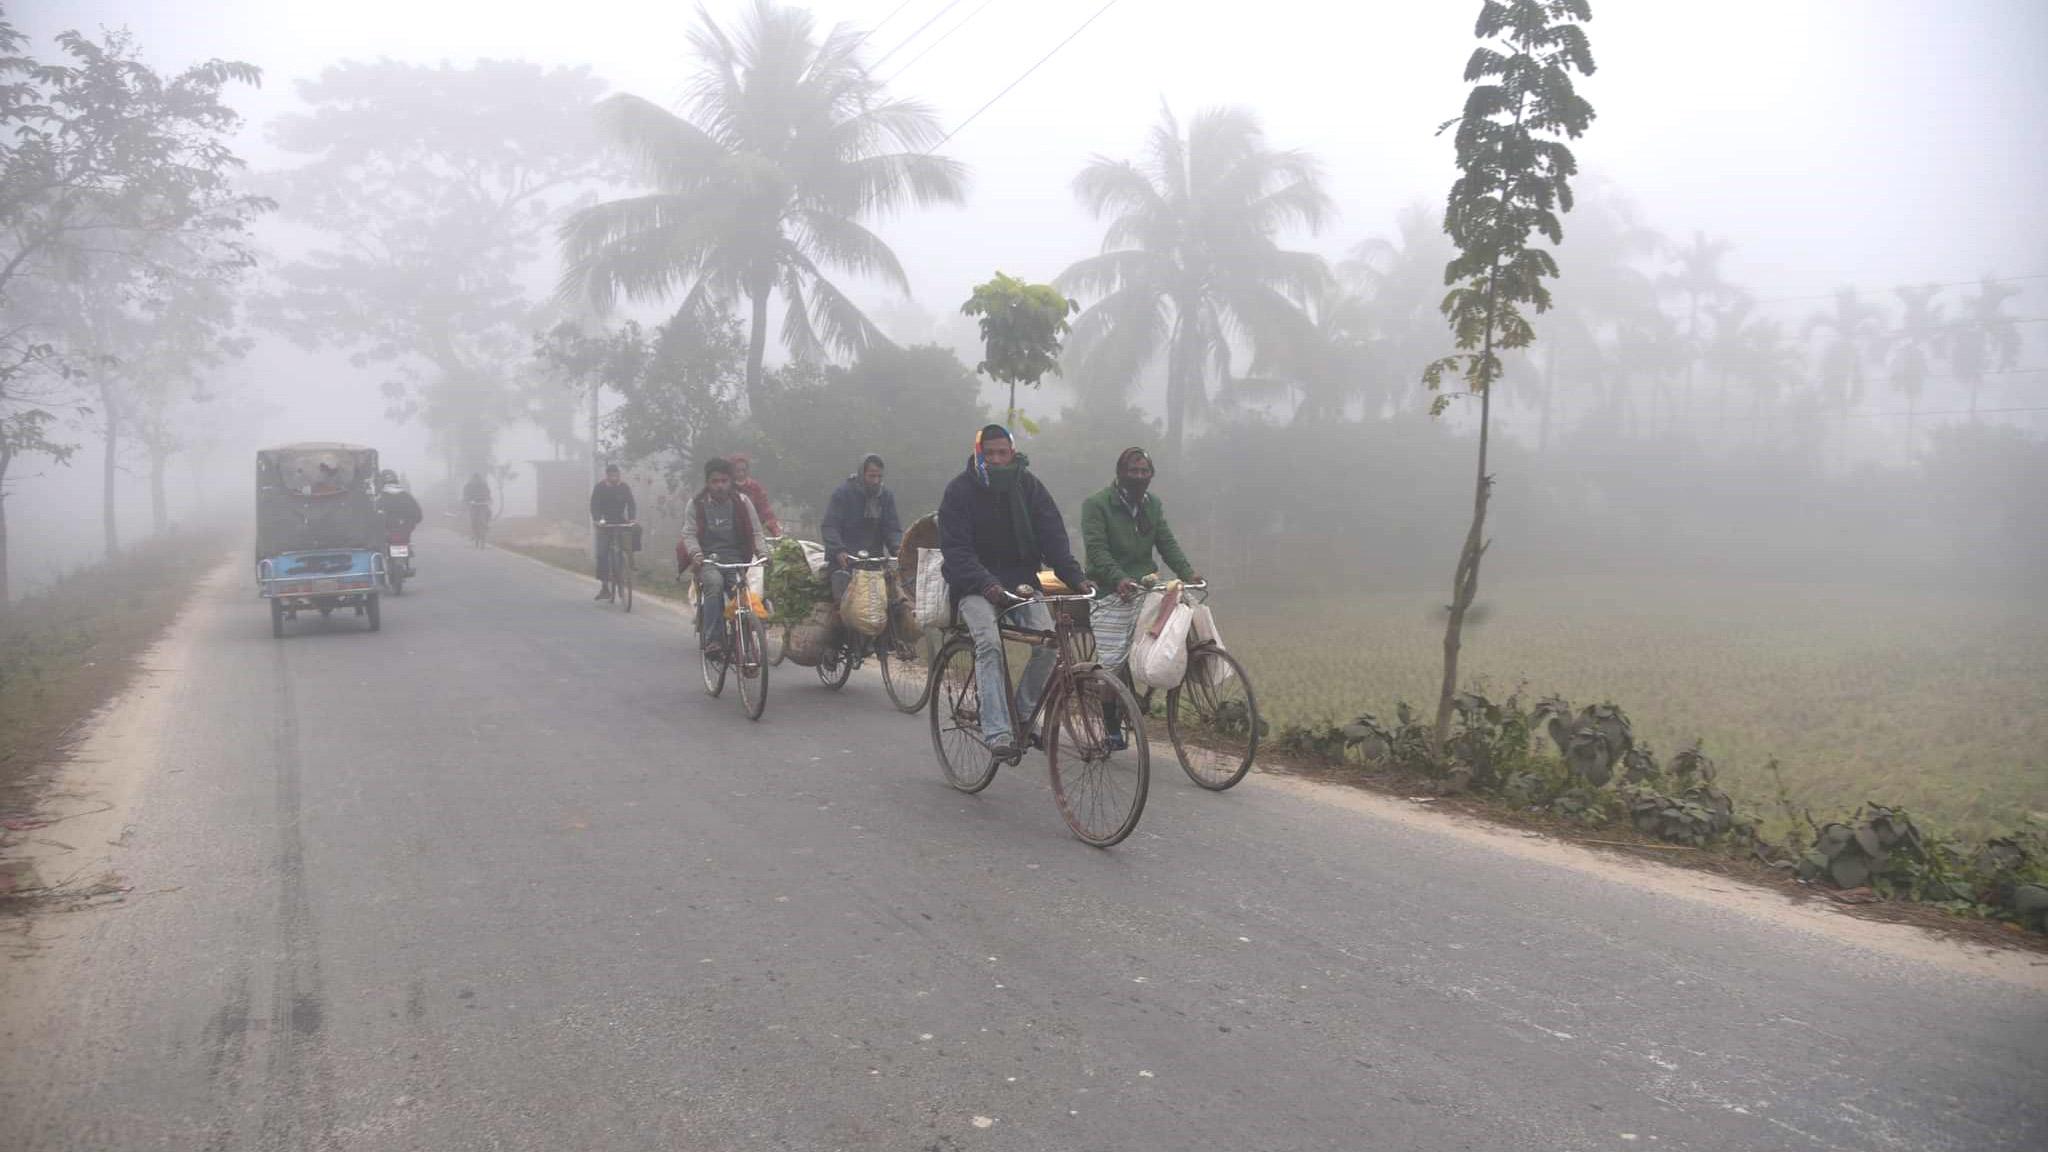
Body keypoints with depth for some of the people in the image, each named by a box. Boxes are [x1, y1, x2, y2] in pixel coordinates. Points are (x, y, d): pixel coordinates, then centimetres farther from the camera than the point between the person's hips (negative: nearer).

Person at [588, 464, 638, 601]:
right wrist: (597, 519, -29)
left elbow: (631, 504, -5)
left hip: (620, 523, 1)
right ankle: (604, 586, -5)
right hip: (604, 524, -1)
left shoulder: (625, 487, -1)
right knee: (602, 554, -7)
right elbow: (594, 505, -11)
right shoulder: (599, 487, -5)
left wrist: (631, 519, -23)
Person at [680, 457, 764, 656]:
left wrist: (761, 553, -11)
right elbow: (689, 533, 2)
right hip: (707, 558, -2)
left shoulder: (742, 501, 8)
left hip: (736, 559, 2)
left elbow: (755, 532, 8)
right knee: (714, 583, -33)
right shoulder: (696, 504, 7)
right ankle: (713, 639, -35)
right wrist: (695, 554, -18)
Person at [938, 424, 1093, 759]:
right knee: (990, 644, -28)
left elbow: (1053, 536, -3)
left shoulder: (1028, 486, 3)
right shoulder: (960, 490, -7)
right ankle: (997, 732, -30)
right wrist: (987, 585, -30)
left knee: (1048, 643, -19)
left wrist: (1076, 577, -18)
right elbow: (955, 549, -14)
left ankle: (1024, 715, 0)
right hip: (975, 585, -3)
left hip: (1021, 580, 3)